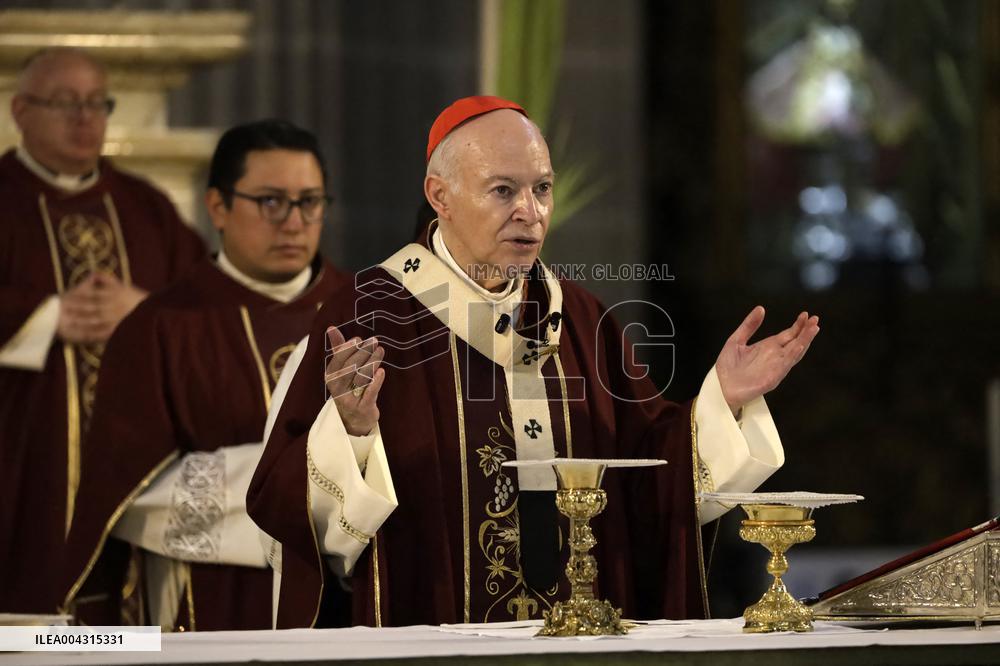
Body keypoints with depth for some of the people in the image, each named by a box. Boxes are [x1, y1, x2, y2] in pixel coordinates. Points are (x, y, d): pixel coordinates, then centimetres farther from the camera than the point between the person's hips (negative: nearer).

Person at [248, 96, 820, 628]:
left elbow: (651, 470, 13)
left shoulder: (579, 317, 11)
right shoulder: (370, 315, -5)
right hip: (430, 648, -5)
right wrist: (351, 429, -26)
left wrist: (723, 401, 0)